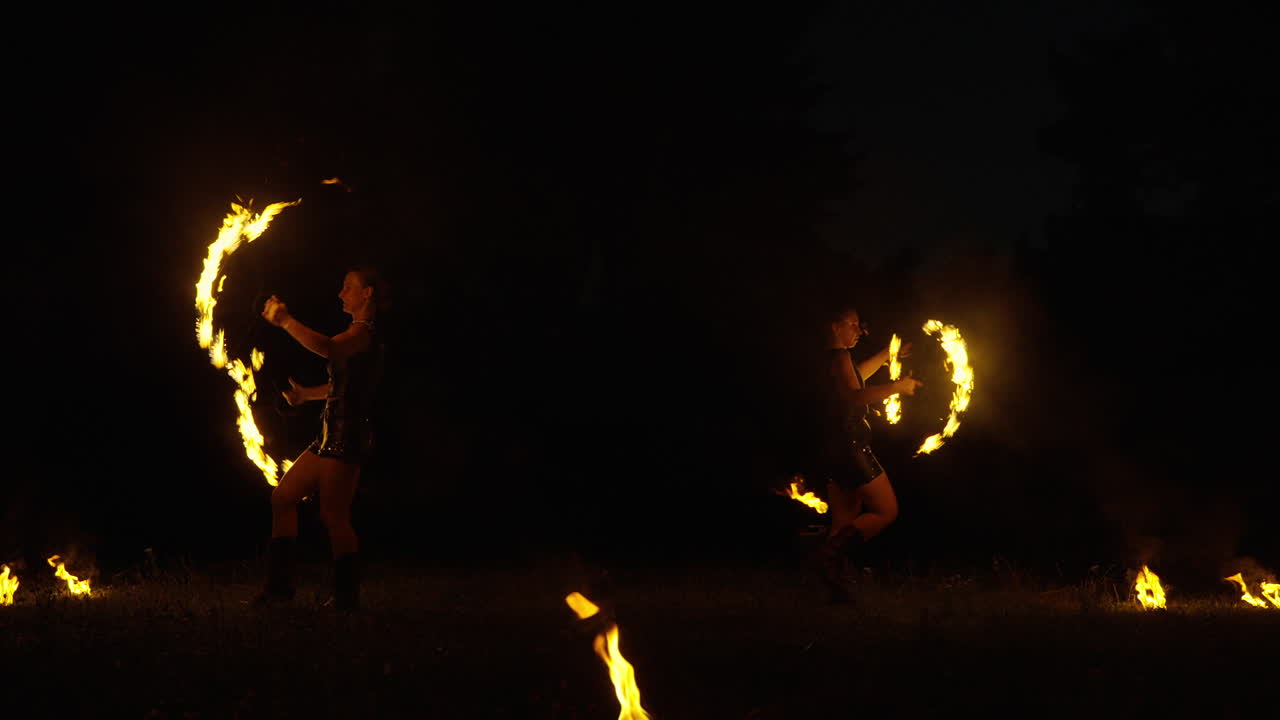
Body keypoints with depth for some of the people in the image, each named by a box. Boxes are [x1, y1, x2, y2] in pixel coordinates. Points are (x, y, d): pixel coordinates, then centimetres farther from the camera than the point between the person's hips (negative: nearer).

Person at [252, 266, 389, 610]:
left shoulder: (365, 331, -12)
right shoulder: (360, 334, 20)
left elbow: (327, 347, -33)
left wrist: (285, 321, -25)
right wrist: (307, 394, 27)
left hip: (348, 434, -11)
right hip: (333, 435, 11)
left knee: (333, 514, -9)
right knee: (283, 496, 10)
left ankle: (347, 595, 0)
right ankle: (279, 585, 13)